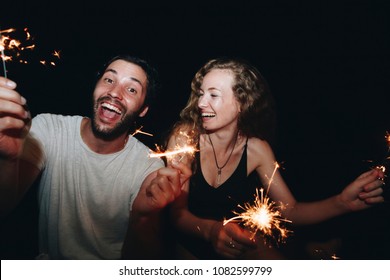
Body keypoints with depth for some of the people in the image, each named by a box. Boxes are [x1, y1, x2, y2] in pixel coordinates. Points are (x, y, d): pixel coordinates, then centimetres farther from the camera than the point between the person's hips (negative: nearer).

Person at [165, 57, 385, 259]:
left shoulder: (256, 148, -11)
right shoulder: (184, 136, -19)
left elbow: (290, 210, -9)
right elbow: (177, 211, -21)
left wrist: (342, 202, -26)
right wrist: (209, 230, -44)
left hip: (238, 241, 1)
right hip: (190, 244, 0)